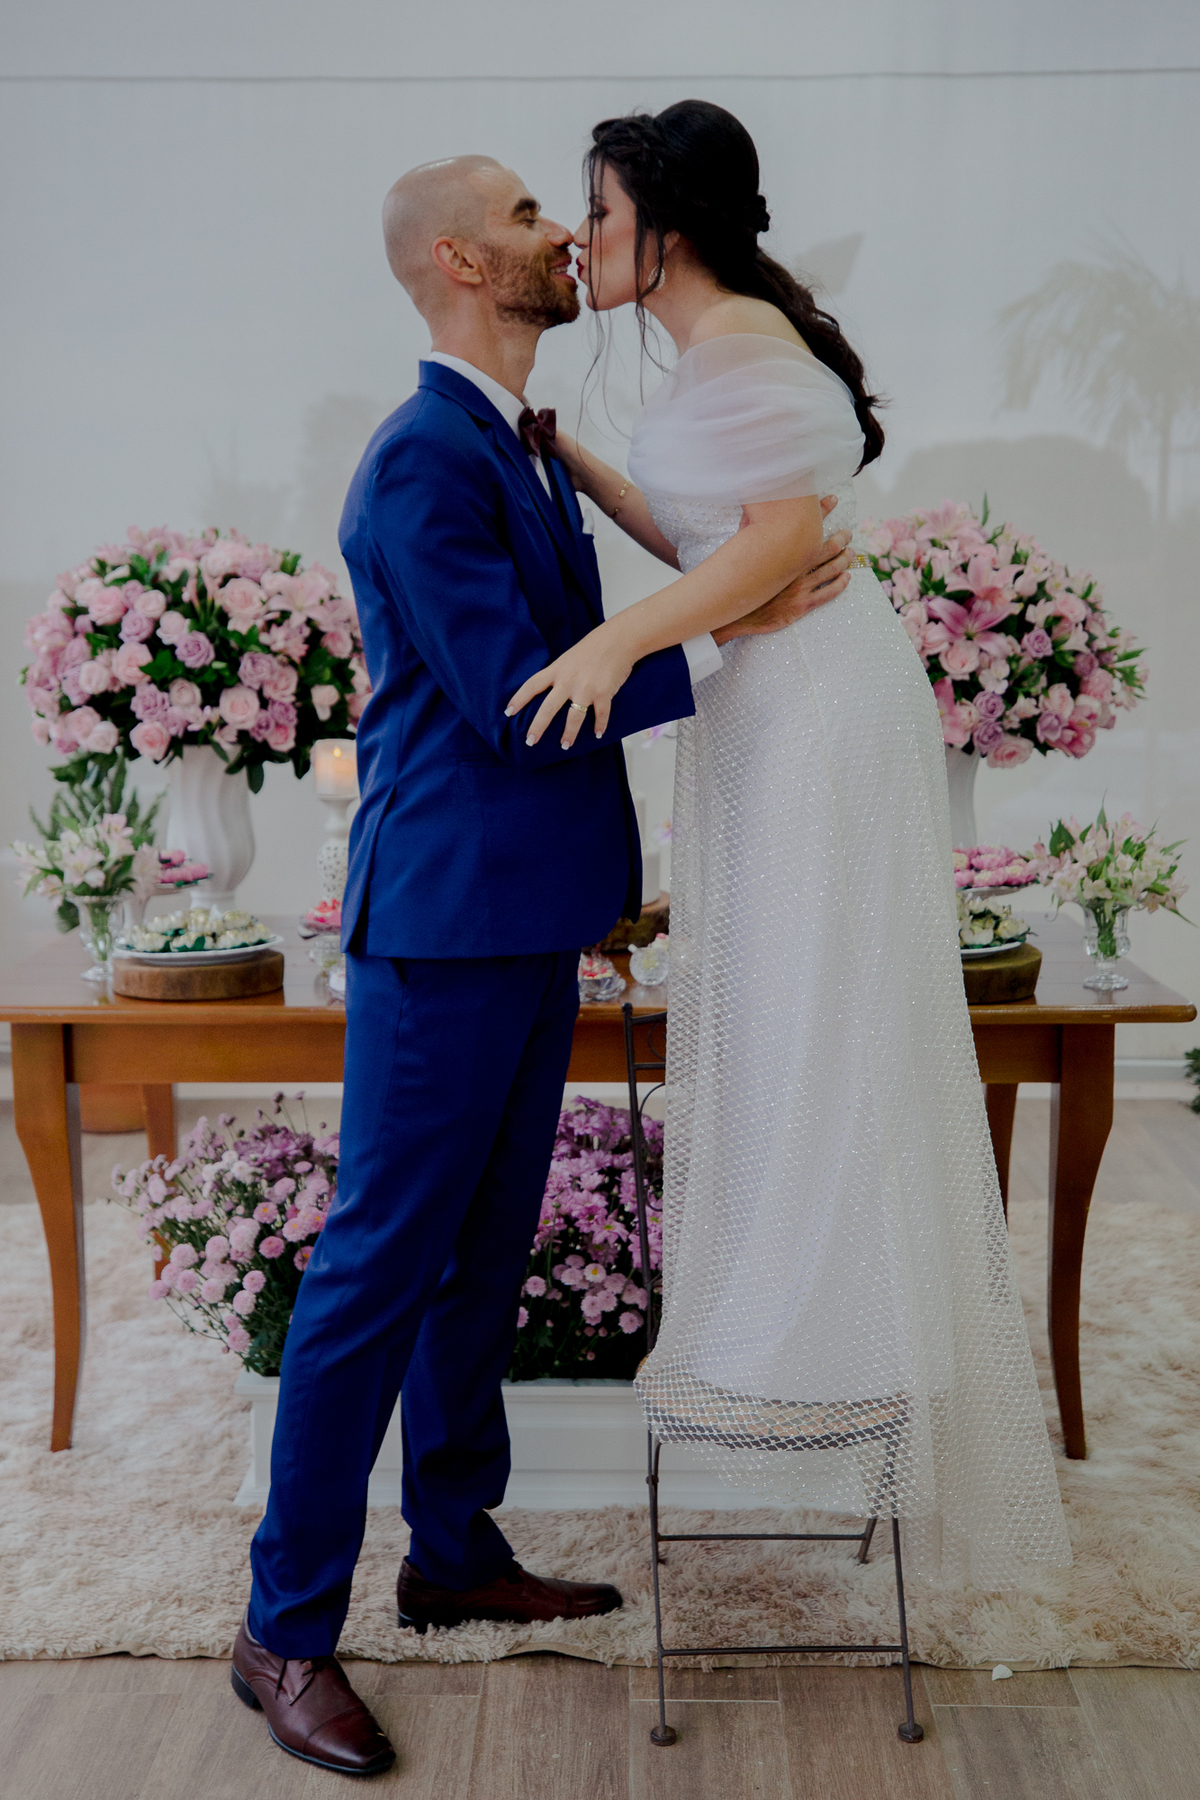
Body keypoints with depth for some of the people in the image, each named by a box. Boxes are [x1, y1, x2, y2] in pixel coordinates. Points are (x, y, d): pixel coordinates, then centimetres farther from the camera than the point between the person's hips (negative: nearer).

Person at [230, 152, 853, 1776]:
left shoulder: (529, 444, 16)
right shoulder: (422, 459, -14)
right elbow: (517, 696, -20)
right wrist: (728, 632, -18)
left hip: (529, 921, 9)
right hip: (444, 923, -9)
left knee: (485, 1252, 16)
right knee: (379, 1267, -2)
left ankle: (455, 1551, 32)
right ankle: (288, 1630, 12)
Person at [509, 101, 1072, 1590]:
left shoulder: (741, 336, -13)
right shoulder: (711, 351, 17)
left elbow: (785, 530, -21)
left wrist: (618, 641, -25)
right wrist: (576, 465, 18)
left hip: (815, 700, -10)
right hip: (760, 704, 10)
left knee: (812, 1011, -5)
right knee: (760, 1011, 14)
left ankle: (830, 1361, 7)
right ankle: (793, 1336, 27)